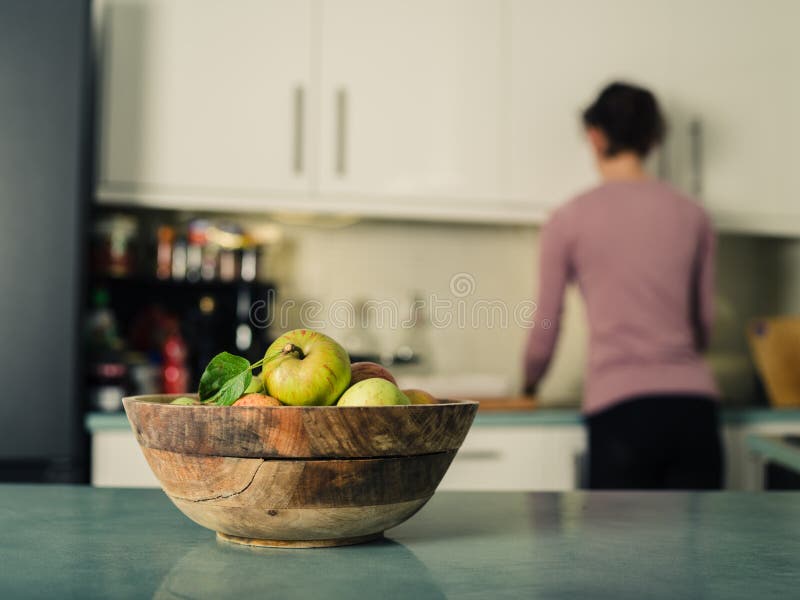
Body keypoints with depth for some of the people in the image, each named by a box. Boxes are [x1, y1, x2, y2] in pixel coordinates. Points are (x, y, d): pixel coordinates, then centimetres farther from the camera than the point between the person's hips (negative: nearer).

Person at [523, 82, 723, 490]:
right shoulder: (693, 216, 10)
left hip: (620, 409, -3)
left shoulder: (568, 220, 1)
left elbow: (545, 326, 7)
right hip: (694, 401, 3)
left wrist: (529, 382, 28)